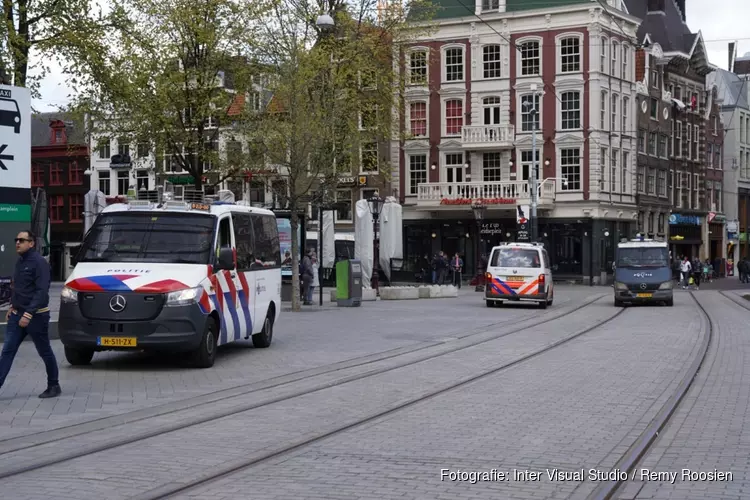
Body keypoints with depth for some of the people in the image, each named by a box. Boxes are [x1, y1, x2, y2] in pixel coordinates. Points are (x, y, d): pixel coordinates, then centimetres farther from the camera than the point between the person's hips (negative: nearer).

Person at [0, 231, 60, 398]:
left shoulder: (39, 262, -15)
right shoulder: (20, 262, 11)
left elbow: (42, 291, -21)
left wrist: (28, 314, -26)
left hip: (36, 315, -8)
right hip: (17, 315, 8)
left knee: (45, 352, 4)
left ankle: (53, 386, 18)